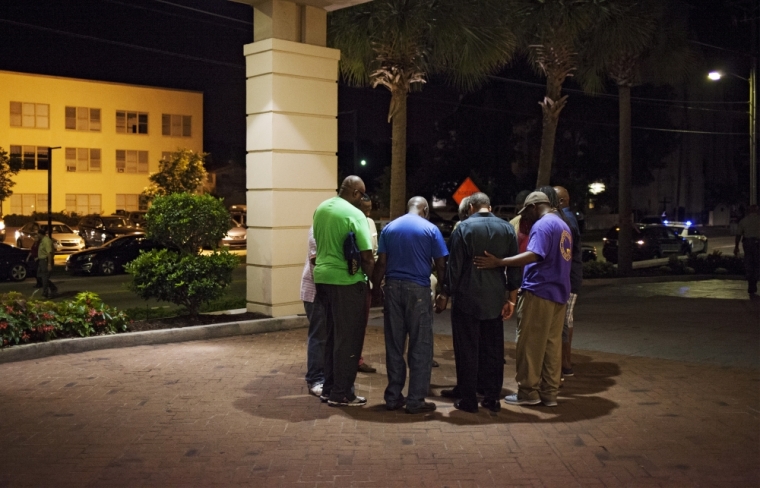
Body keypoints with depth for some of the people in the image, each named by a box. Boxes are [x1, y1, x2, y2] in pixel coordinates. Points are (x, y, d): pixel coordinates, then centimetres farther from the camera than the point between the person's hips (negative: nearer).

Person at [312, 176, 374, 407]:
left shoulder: (321, 208, 8)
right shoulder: (354, 214, -14)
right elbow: (367, 256, -15)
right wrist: (367, 278, 0)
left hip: (322, 277, 8)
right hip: (347, 281, -7)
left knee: (332, 335, 18)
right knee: (348, 339, 3)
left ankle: (329, 388, 25)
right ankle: (341, 394, 8)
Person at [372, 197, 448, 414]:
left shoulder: (389, 228, 8)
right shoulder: (430, 229, -1)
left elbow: (381, 262, 2)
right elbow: (441, 265, -3)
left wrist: (376, 288, 9)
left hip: (393, 287, 4)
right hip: (418, 289, -3)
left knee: (394, 345, 9)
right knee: (420, 347, 3)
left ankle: (393, 397, 14)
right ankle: (416, 400, 3)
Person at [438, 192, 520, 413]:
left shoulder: (463, 228, -7)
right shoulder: (507, 228, 4)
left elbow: (454, 266, -9)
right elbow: (514, 267, 4)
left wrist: (445, 294, 1)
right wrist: (511, 299, 9)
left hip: (467, 298, -3)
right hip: (495, 300, 4)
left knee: (467, 349, 3)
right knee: (492, 349, 10)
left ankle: (468, 399, 6)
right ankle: (492, 397, 14)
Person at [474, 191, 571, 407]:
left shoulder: (542, 225, -11)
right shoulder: (563, 226, 18)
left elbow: (533, 255, -26)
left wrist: (498, 262, -32)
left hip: (538, 292, -9)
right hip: (559, 294, 9)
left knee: (530, 344, -2)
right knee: (552, 344, 9)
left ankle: (528, 392, 3)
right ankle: (549, 393, 11)